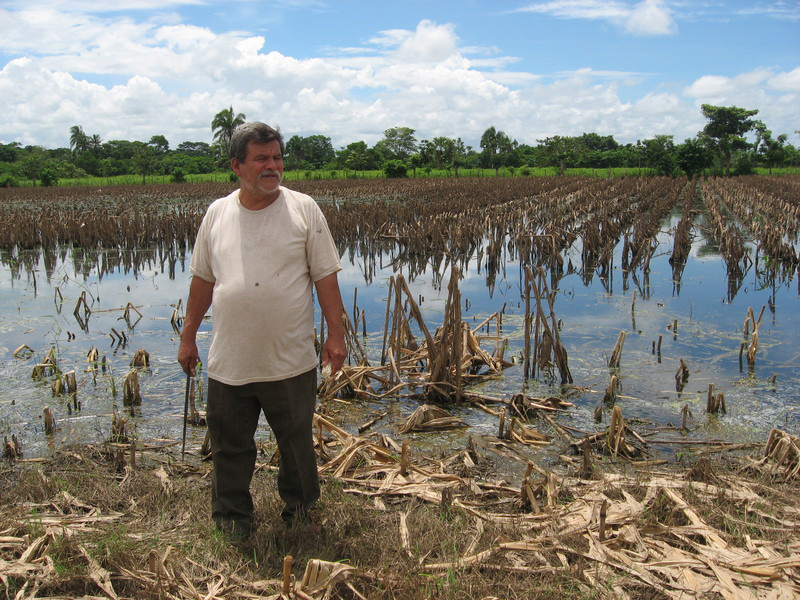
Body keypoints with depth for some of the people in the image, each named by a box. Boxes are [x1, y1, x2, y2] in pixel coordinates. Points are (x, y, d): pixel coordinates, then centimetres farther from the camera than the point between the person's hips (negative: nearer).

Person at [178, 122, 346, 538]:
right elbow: (202, 280, 13)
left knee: (296, 443, 16)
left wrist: (336, 335, -5)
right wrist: (188, 336, 14)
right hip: (228, 363, 2)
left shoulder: (303, 209, -3)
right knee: (229, 447, 13)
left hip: (291, 362, -2)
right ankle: (231, 517, 32)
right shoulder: (217, 214, 5)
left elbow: (325, 277, -2)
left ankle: (299, 504, 40)